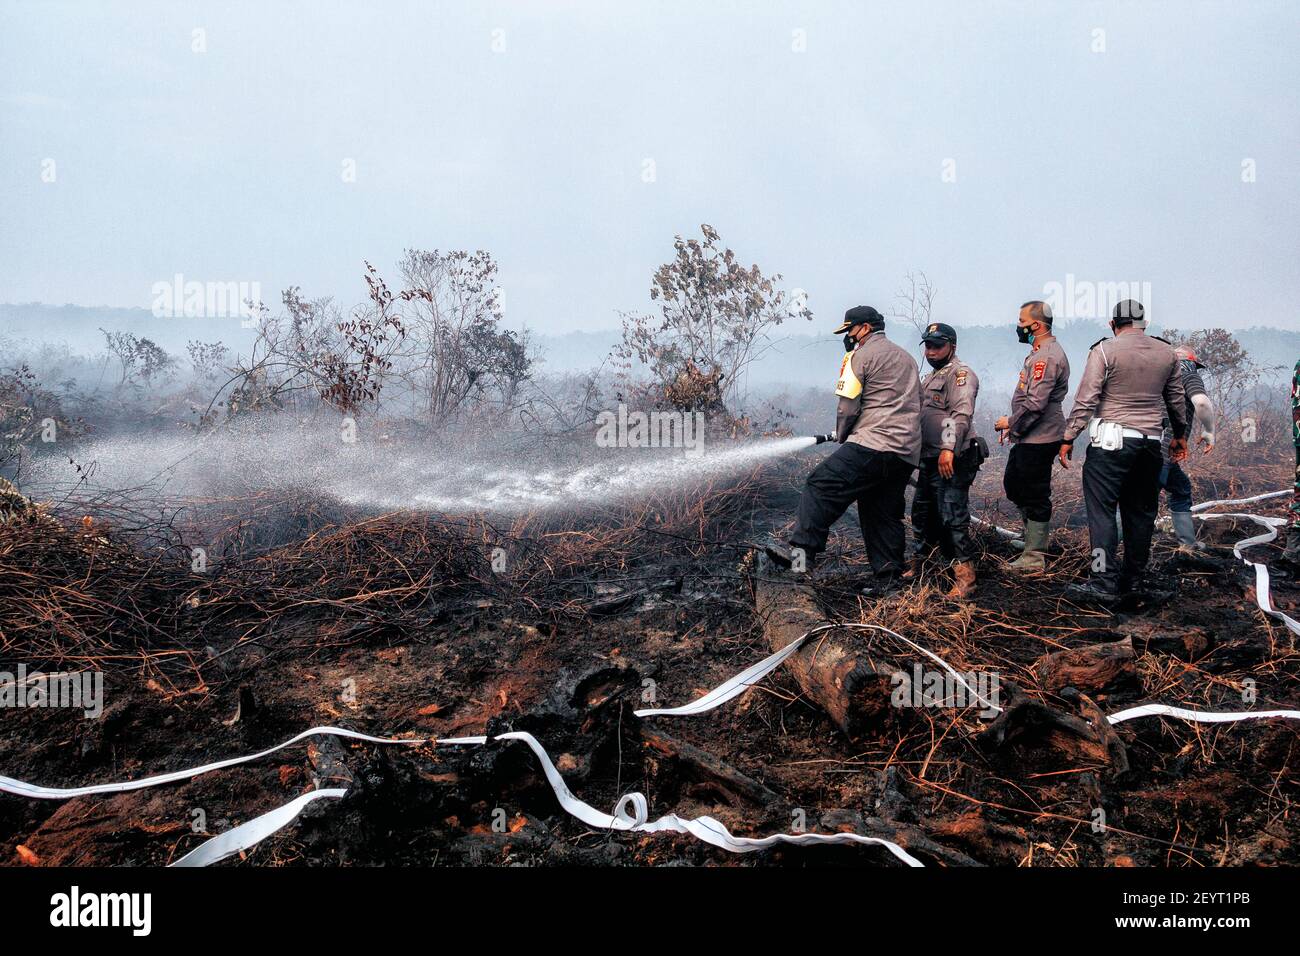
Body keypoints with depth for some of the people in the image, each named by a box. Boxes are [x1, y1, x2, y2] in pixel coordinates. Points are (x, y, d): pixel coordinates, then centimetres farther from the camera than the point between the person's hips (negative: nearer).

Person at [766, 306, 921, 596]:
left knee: (823, 486, -14)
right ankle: (888, 579, 9)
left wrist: (842, 436, 12)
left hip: (873, 444, -8)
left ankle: (802, 550, -27)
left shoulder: (861, 355, 1)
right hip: (907, 452, 8)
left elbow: (848, 406, -5)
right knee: (884, 514, 11)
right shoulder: (906, 357, 27)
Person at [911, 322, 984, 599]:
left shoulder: (960, 374, -10)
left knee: (952, 518, -12)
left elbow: (961, 413, -23)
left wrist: (948, 448, -33)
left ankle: (965, 578, -9)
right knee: (923, 514, 18)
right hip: (930, 460, 10)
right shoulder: (930, 378, 22)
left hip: (952, 461, -10)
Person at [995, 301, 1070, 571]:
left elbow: (1035, 404, -25)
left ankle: (1034, 557, 5)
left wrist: (1011, 423, -12)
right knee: (1012, 484, 20)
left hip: (1039, 440, -11)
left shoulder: (1047, 357, -19)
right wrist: (1013, 424, 16)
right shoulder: (1039, 353, 15)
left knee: (1035, 495, -3)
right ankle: (1039, 533, 32)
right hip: (1028, 437, 11)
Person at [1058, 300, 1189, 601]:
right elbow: (1177, 399, 20)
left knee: (1101, 510, -6)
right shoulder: (1167, 353, 10)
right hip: (1150, 441, 5)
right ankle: (1135, 578, 19)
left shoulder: (1105, 350, -5)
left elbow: (1085, 399, -10)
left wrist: (1068, 438, -5)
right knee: (1141, 512, 13)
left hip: (1111, 441, -5)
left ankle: (1105, 582, -12)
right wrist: (1180, 435, 33)